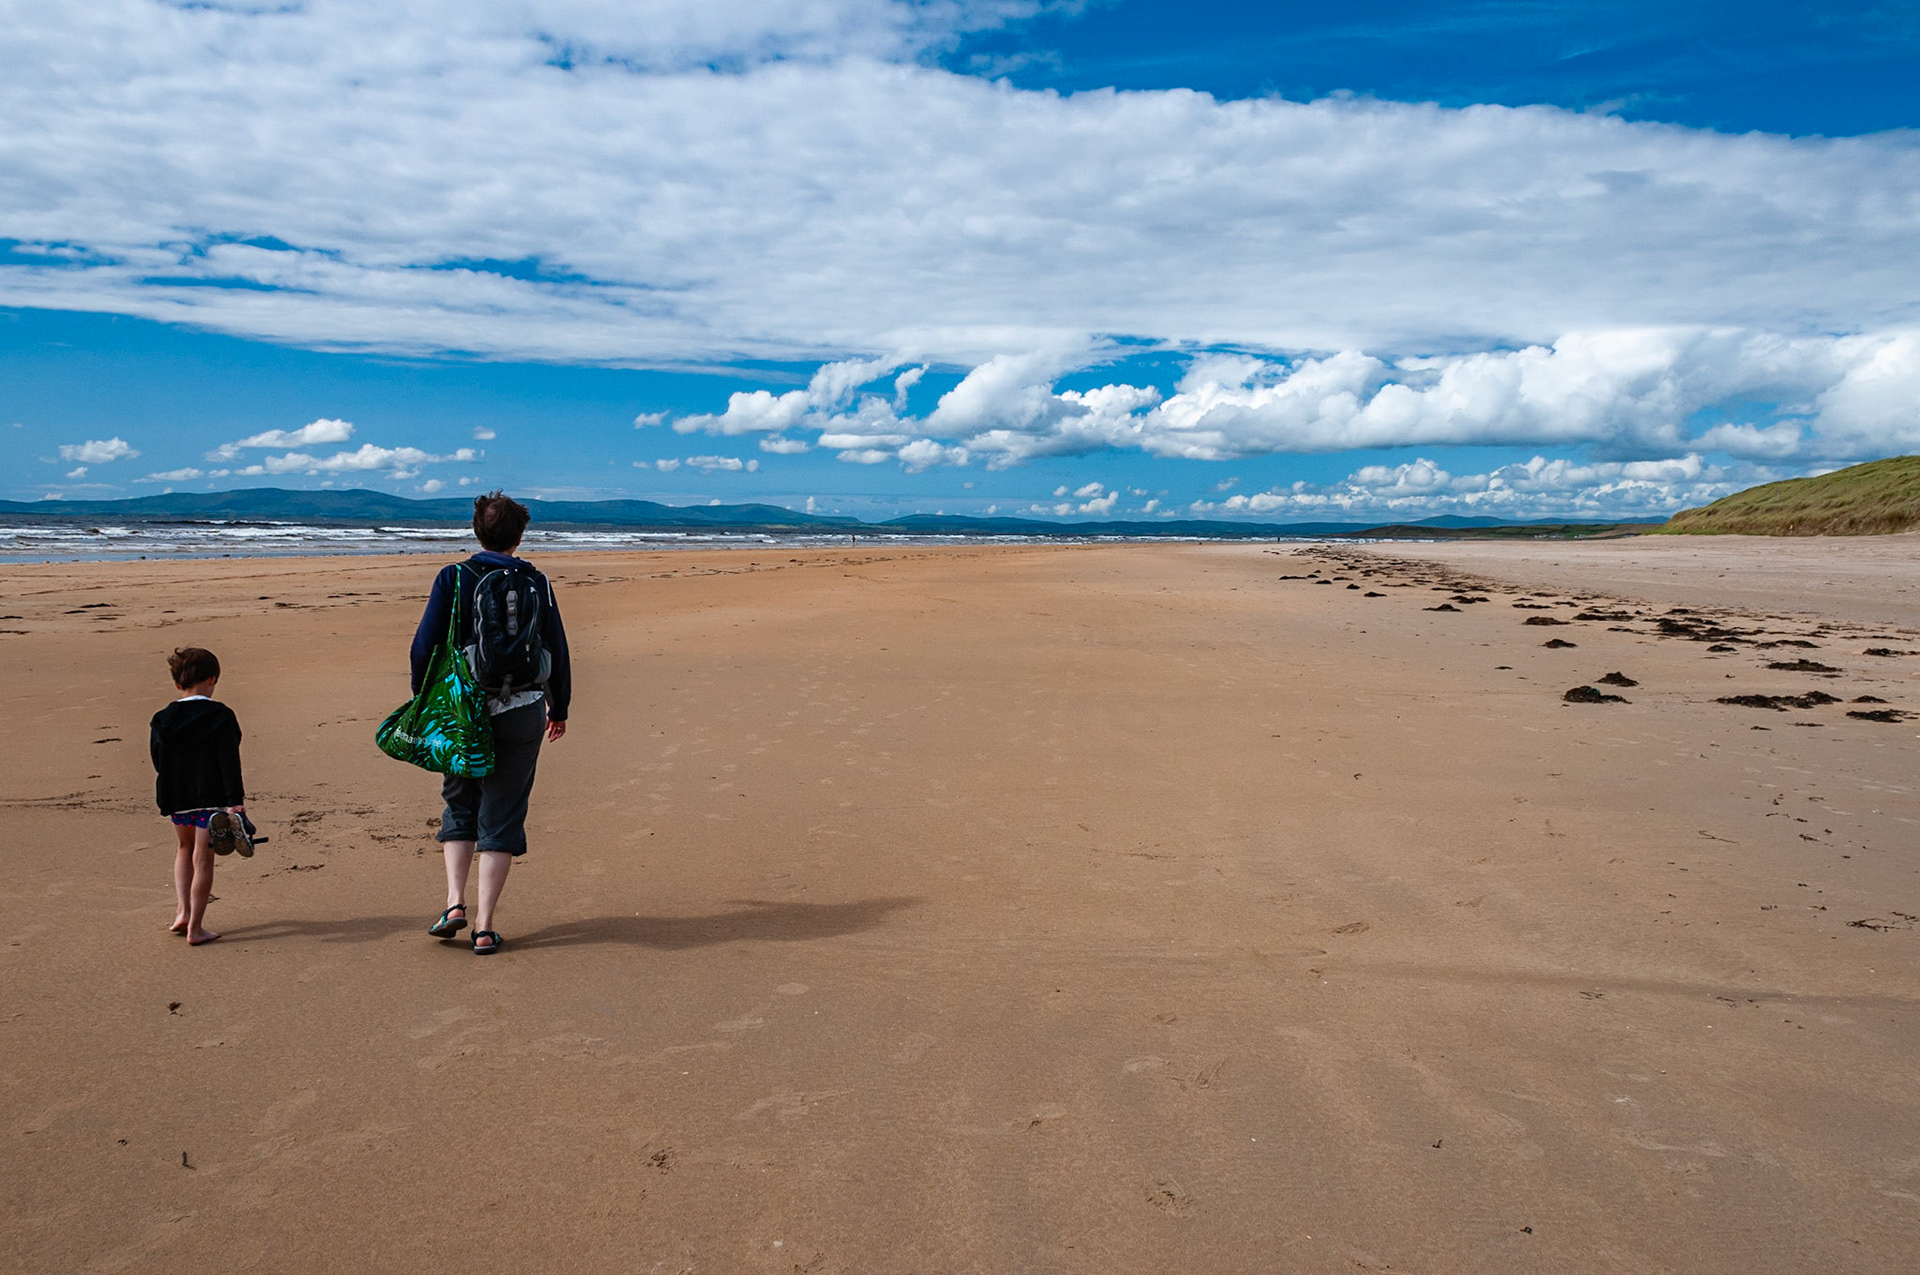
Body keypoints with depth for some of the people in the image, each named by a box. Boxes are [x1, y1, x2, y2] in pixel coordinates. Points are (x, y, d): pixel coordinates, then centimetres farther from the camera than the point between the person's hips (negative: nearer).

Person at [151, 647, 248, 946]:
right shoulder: (220, 717, -11)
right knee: (203, 859, 2)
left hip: (176, 800, 4)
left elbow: (158, 761, 12)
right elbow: (229, 762, -17)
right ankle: (195, 928, 6)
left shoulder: (163, 720, 3)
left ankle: (183, 911, 16)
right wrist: (235, 802, -18)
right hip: (211, 798, -4)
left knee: (185, 849, 26)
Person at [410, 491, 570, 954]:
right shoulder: (537, 584, 1)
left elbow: (424, 647, -3)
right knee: (502, 816, 6)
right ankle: (484, 926, 4)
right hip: (522, 712, 0)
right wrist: (559, 708, 19)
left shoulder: (453, 579, -1)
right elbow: (557, 652, 6)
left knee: (460, 804, 20)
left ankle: (455, 902, 7)